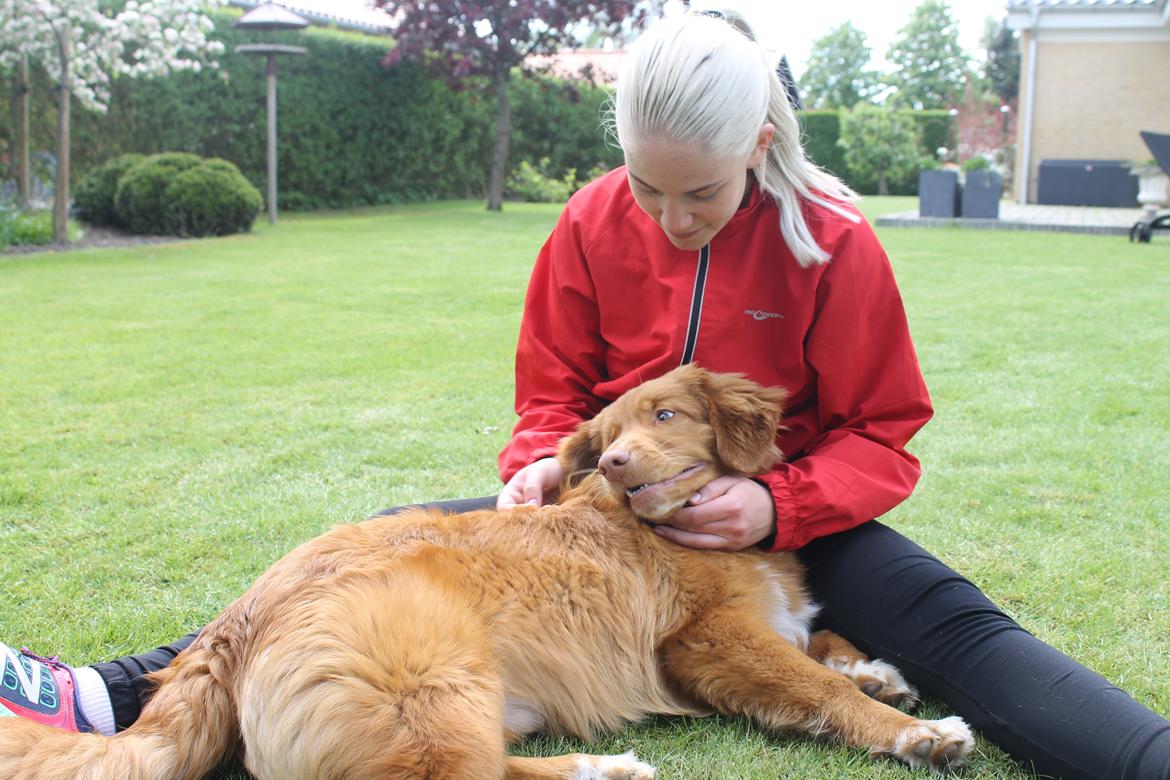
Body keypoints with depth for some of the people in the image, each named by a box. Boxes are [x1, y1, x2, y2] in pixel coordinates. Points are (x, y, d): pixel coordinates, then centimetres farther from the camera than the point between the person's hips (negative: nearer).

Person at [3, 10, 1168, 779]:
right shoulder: (592, 225, -6)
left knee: (946, 621, -30)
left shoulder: (831, 243, -14)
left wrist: (780, 506, -28)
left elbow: (880, 437, -9)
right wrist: (539, 459, -18)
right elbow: (553, 385, 5)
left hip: (782, 518, -1)